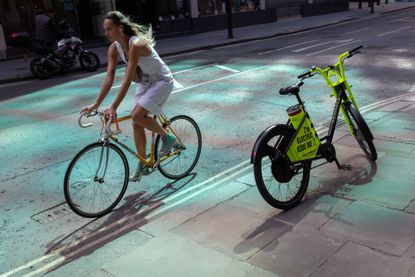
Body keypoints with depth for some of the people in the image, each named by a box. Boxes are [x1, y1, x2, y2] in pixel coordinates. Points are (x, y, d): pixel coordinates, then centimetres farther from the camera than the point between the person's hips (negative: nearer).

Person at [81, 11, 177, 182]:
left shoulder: (136, 44, -31)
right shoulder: (114, 48, -7)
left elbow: (127, 80, -35)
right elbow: (109, 78, -8)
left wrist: (113, 107, -37)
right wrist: (96, 105, -14)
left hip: (162, 81, -8)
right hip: (145, 83, 8)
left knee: (137, 116, -23)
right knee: (136, 124, 4)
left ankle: (167, 137, 1)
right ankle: (143, 165, 17)